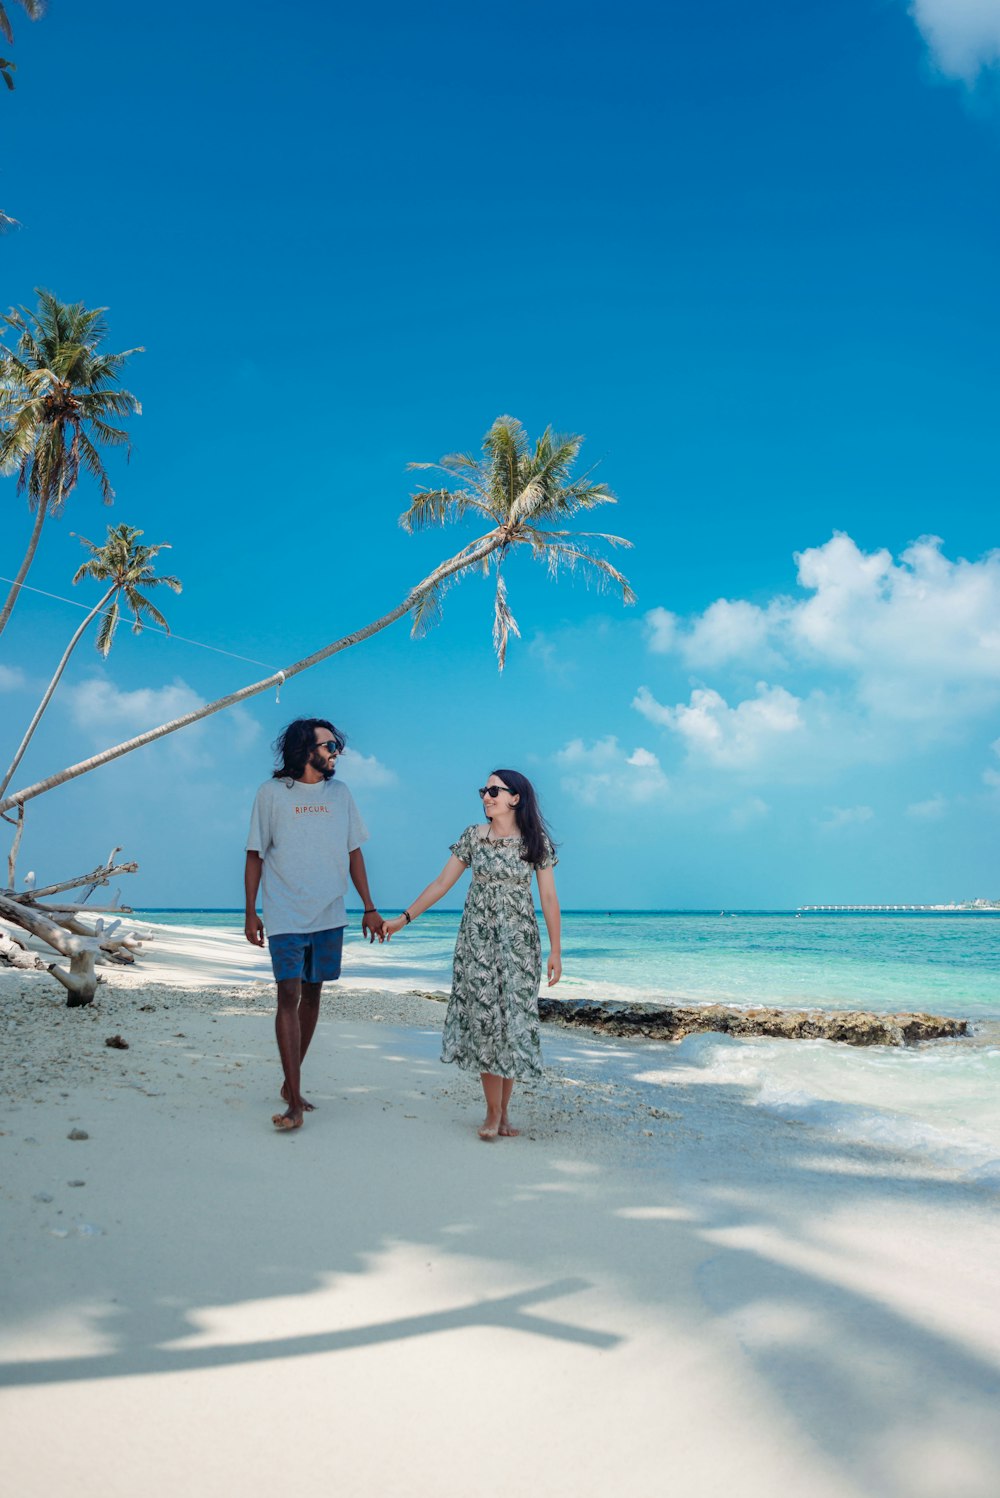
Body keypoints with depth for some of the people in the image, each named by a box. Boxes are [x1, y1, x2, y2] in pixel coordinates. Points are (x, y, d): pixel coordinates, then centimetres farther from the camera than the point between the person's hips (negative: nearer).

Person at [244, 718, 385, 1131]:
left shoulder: (340, 793, 7)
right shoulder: (272, 793, -3)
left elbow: (354, 853, 12)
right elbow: (255, 855, 1)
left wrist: (369, 907, 8)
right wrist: (251, 913, -2)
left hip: (329, 916, 4)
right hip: (286, 916, -4)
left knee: (312, 995, 9)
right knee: (288, 996, -10)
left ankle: (290, 1082, 24)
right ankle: (295, 1102, -11)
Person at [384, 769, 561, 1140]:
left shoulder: (536, 841, -1)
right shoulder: (473, 836, 2)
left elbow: (549, 898, 0)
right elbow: (442, 883, 4)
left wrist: (555, 951, -2)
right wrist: (404, 917, -1)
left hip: (519, 942, -1)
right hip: (478, 939, 1)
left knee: (515, 1018, 0)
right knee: (484, 1017, -4)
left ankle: (503, 1110, 12)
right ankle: (494, 1112, 3)